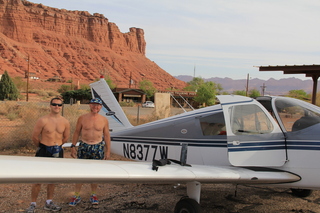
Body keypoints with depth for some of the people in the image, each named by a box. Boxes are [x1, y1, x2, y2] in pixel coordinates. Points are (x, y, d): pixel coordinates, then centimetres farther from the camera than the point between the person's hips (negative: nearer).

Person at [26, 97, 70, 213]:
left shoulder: (65, 122, 2)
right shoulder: (43, 120, -10)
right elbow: (35, 136, -3)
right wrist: (41, 147, 10)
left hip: (57, 151, 4)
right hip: (43, 151, -4)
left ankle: (49, 203, 25)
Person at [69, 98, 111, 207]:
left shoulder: (104, 120, 0)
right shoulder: (82, 118, -1)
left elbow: (106, 135, 5)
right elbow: (76, 133, 6)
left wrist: (108, 151, 3)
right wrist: (73, 147, 2)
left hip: (98, 147, 0)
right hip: (83, 146, 0)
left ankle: (93, 195, 23)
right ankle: (77, 196, 14)